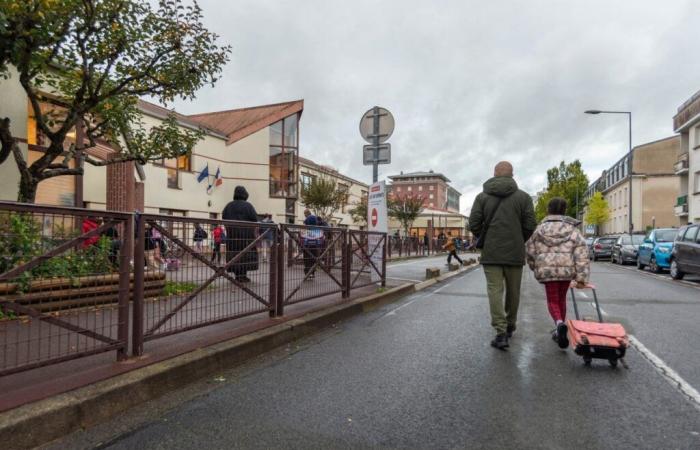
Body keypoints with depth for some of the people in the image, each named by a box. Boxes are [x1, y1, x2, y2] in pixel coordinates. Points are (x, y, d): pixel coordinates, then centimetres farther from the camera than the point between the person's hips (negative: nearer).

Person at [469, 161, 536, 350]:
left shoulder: (482, 196, 0)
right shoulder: (523, 196, 0)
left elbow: (473, 224, -4)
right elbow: (530, 225, -4)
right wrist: (519, 241, 14)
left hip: (491, 253, -1)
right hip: (515, 253, 1)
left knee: (494, 290, 0)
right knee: (513, 291, 15)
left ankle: (501, 332, -8)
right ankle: (510, 326, 31)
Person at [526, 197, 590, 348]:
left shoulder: (540, 229, 4)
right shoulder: (572, 230, 3)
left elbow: (530, 252, 6)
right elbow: (582, 254, -6)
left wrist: (536, 268, 22)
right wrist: (582, 278, -6)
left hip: (547, 270, -1)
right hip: (567, 270, 1)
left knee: (552, 300, 8)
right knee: (561, 299, 19)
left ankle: (559, 323, -20)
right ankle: (559, 330, 27)